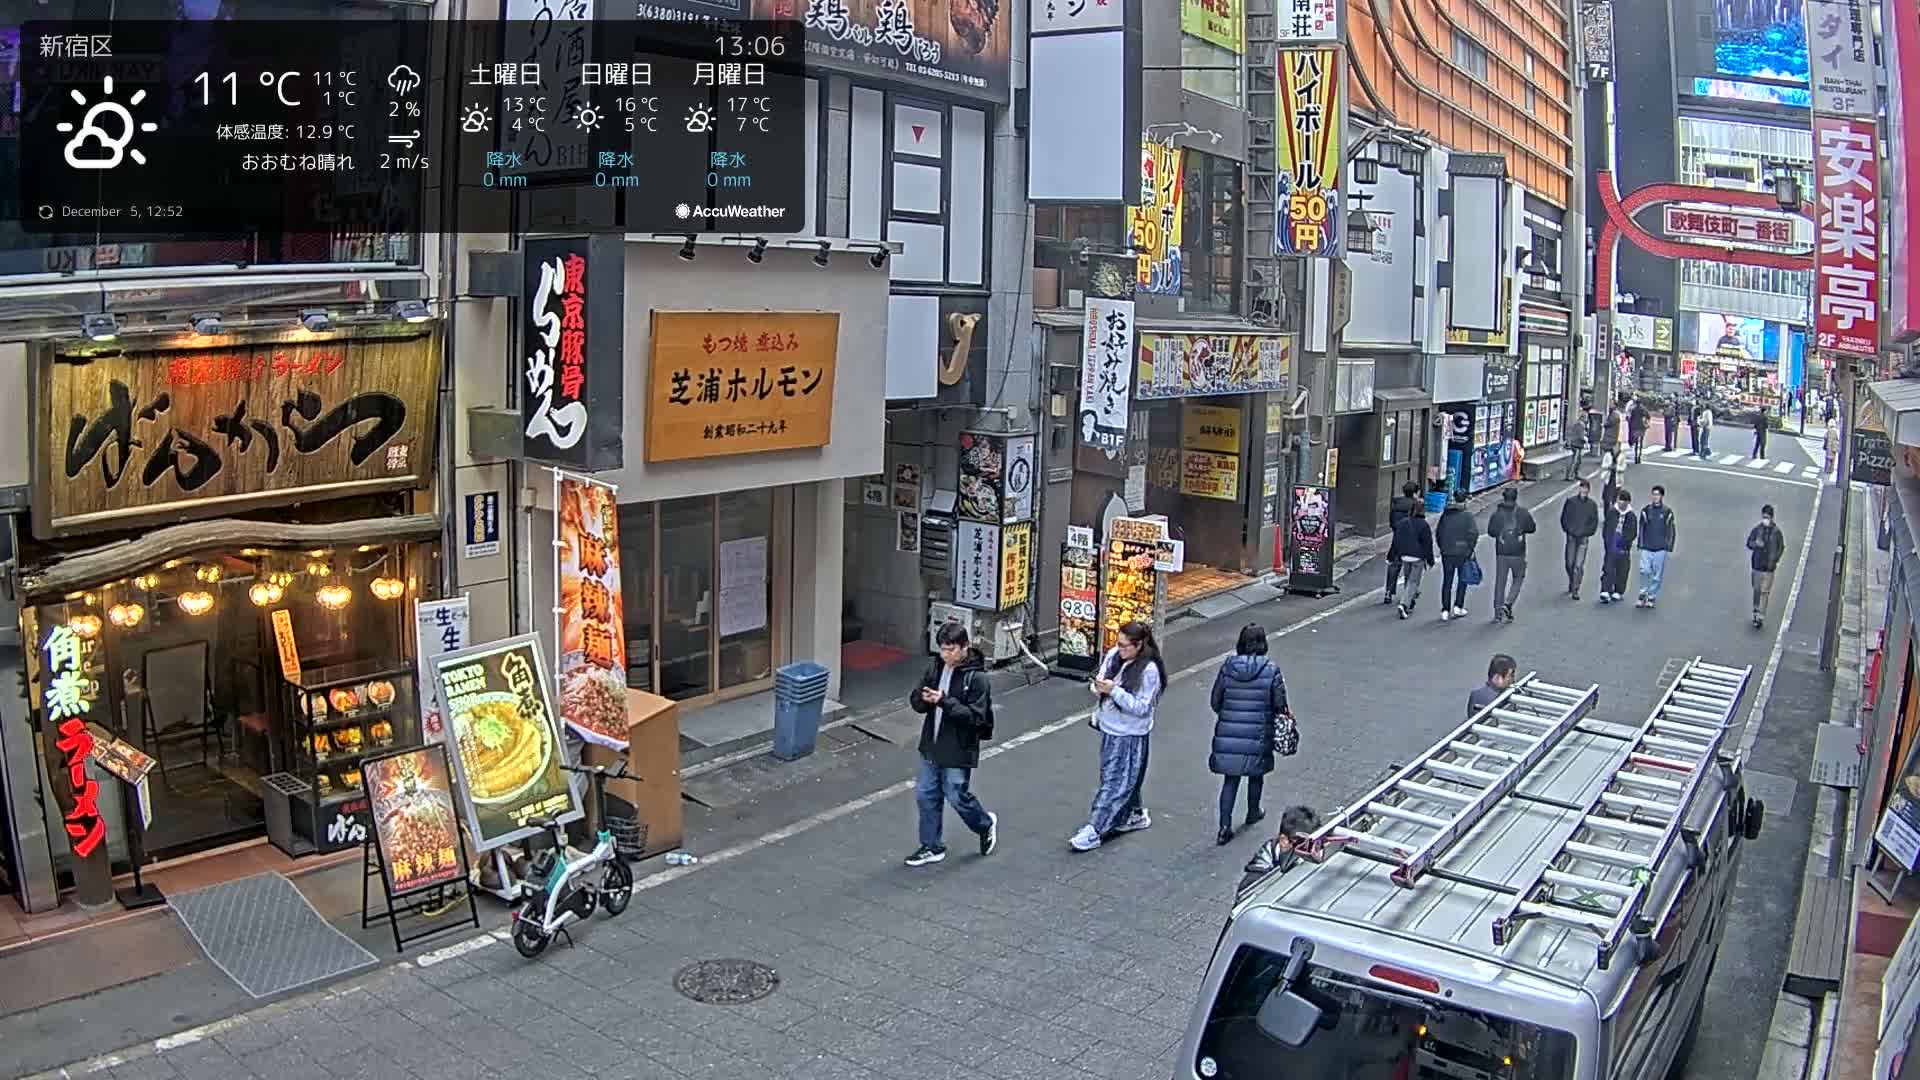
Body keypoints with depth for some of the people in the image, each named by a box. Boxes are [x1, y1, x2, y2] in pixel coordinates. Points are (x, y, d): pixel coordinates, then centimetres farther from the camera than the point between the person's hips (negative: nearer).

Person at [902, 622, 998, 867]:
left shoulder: (977, 678, -18)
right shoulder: (936, 669, 1)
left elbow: (975, 717, -22)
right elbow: (915, 701, 5)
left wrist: (945, 701, -30)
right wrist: (923, 699, -19)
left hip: (958, 752, -6)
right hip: (931, 746, 6)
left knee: (957, 797, 5)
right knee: (926, 796, 11)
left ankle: (985, 824, 35)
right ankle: (932, 847, 26)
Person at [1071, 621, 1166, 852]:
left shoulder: (1149, 671, -20)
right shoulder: (1113, 656, -2)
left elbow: (1141, 707, -21)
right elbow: (1100, 681, 9)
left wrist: (1114, 691, -29)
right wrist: (1098, 688, -15)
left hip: (1131, 735, -7)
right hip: (1109, 728, 7)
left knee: (1114, 783, -3)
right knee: (1124, 778, 20)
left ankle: (1093, 831, -2)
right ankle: (1135, 814, 40)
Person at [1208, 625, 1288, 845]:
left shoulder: (1227, 667, -6)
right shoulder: (1271, 671, -12)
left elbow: (1215, 702, 0)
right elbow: (1280, 705, -8)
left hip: (1228, 734, 1)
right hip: (1258, 735, -1)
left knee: (1230, 779, 10)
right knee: (1256, 774, 23)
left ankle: (1225, 826, 2)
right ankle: (1253, 813, 43)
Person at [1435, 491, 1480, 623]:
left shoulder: (1445, 514, 4)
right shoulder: (1467, 515, -8)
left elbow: (1438, 534, 8)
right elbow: (1474, 533, -15)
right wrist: (1470, 549, -5)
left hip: (1446, 554, 3)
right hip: (1462, 553, -3)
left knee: (1447, 582, 7)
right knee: (1463, 580, 14)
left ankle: (1445, 611, 4)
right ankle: (1458, 607, 10)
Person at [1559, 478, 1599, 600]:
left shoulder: (1592, 504, 3)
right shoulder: (1570, 501, 0)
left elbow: (1595, 521, 8)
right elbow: (1564, 518, 5)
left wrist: (1587, 532, -3)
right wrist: (1568, 530, -4)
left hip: (1583, 538, -1)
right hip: (1571, 537, 1)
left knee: (1579, 565, -7)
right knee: (1569, 563, 7)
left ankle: (1575, 590, -4)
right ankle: (1571, 583, 31)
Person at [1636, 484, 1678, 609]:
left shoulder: (1667, 512, 2)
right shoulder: (1645, 510, 6)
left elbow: (1672, 531, 6)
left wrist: (1669, 547, 0)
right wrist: (1640, 544, 6)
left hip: (1661, 549, -1)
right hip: (1646, 548, 1)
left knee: (1657, 575, 2)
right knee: (1644, 571, -12)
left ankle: (1651, 598, 10)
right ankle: (1642, 595, 1)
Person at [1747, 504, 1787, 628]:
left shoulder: (1777, 532, -6)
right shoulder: (1756, 529, -2)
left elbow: (1781, 548, 2)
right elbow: (1749, 543, 2)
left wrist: (1775, 560, -7)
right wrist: (1756, 544, -19)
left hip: (1769, 567, -2)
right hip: (1757, 565, 2)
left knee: (1765, 591, -3)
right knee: (1756, 590, 13)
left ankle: (1761, 616, 0)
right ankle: (1756, 611, 28)